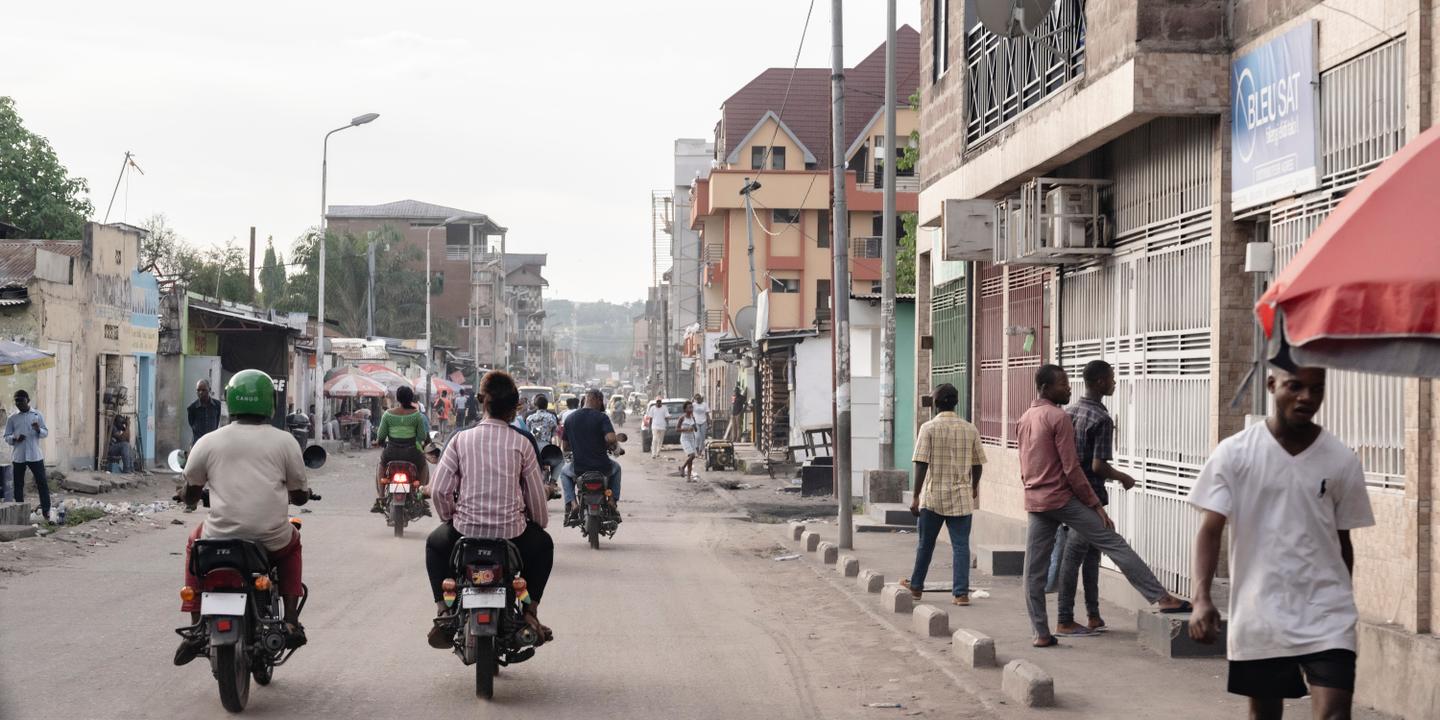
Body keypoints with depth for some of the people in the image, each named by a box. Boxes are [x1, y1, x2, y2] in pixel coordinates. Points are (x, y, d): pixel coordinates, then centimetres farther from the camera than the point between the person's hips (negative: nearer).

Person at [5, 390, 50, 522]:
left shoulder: (37, 415, 3)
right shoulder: (12, 419, 6)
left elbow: (46, 433, 4)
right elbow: (6, 437, 7)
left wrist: (39, 430, -18)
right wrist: (14, 439, -14)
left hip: (35, 456, -1)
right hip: (18, 457, 1)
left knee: (42, 483, -5)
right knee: (18, 485, 3)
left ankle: (46, 511, -1)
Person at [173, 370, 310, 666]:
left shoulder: (209, 442, 4)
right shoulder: (284, 441, 3)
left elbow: (190, 493, 14)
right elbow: (299, 495, 10)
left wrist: (191, 500, 39)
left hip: (221, 536, 0)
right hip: (272, 539, 0)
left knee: (195, 540, 33)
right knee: (291, 543, 34)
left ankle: (196, 628, 23)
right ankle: (291, 622, 24)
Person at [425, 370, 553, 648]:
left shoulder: (461, 440, -1)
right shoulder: (521, 443, -2)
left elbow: (439, 491, -5)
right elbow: (536, 495, 2)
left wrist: (451, 518, 15)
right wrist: (539, 523, 21)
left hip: (466, 528, 0)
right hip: (512, 530, 0)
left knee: (435, 542, 34)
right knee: (543, 544, 33)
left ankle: (443, 611, 18)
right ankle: (529, 611, 18)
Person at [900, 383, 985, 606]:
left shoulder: (929, 428, -8)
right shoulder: (970, 429, 2)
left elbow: (922, 464, -11)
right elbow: (977, 465, 7)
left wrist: (916, 497, -7)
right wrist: (973, 489, 26)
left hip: (933, 496, -1)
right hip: (961, 497, 1)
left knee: (925, 544, 13)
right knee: (961, 545, 3)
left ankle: (916, 586, 28)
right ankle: (961, 592, -2)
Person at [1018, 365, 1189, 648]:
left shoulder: (1023, 420, 14)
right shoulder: (1059, 418, -11)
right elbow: (1071, 468, -15)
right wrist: (1096, 505, -12)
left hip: (1034, 502, 8)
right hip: (1063, 498, -8)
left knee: (1034, 571, 5)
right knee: (1115, 544, -6)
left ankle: (1041, 633, 4)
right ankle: (1162, 598, -8)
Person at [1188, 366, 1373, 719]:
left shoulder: (1342, 461, 0)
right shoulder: (1234, 453, -4)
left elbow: (1342, 541, 10)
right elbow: (1210, 529, -5)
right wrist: (1202, 598, -17)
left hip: (1325, 615, 0)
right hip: (1257, 615, 0)